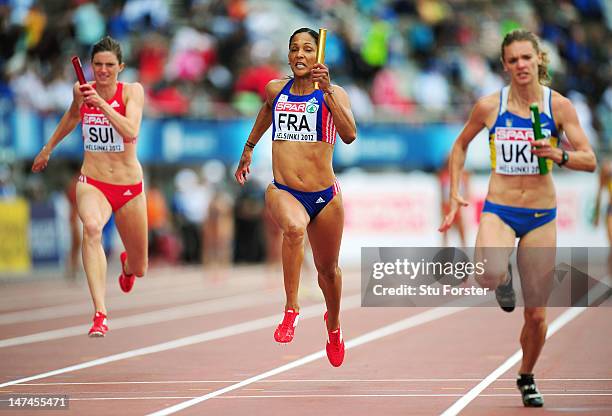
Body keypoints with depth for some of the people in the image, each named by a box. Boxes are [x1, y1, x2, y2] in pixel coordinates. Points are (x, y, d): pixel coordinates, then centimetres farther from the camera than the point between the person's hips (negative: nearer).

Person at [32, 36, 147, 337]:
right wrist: (48, 149, 32)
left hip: (129, 187, 0)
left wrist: (102, 104, -33)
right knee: (91, 226, -37)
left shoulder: (132, 91, -9)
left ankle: (127, 266, 54)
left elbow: (131, 133, -26)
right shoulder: (82, 89, -1)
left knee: (139, 269, 11)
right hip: (92, 183, 0)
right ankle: (100, 315, -44)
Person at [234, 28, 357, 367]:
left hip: (325, 197, 0)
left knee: (327, 268, 16)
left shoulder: (334, 94, -4)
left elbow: (349, 135, -21)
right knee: (294, 227, -36)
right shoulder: (275, 90, 6)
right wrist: (248, 150, 40)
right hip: (283, 191, 0)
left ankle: (333, 325, 45)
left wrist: (327, 90, -29)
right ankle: (291, 309, -29)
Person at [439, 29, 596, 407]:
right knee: (489, 276, -33)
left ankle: (526, 377, 33)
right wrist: (455, 193, 7)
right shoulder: (489, 106, -2)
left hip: (541, 216, 1)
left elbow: (590, 160, -7)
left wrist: (559, 156, -26)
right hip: (499, 211, -1)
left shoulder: (559, 105, -4)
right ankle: (503, 276, 6)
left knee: (536, 313, 5)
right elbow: (461, 145, 16)